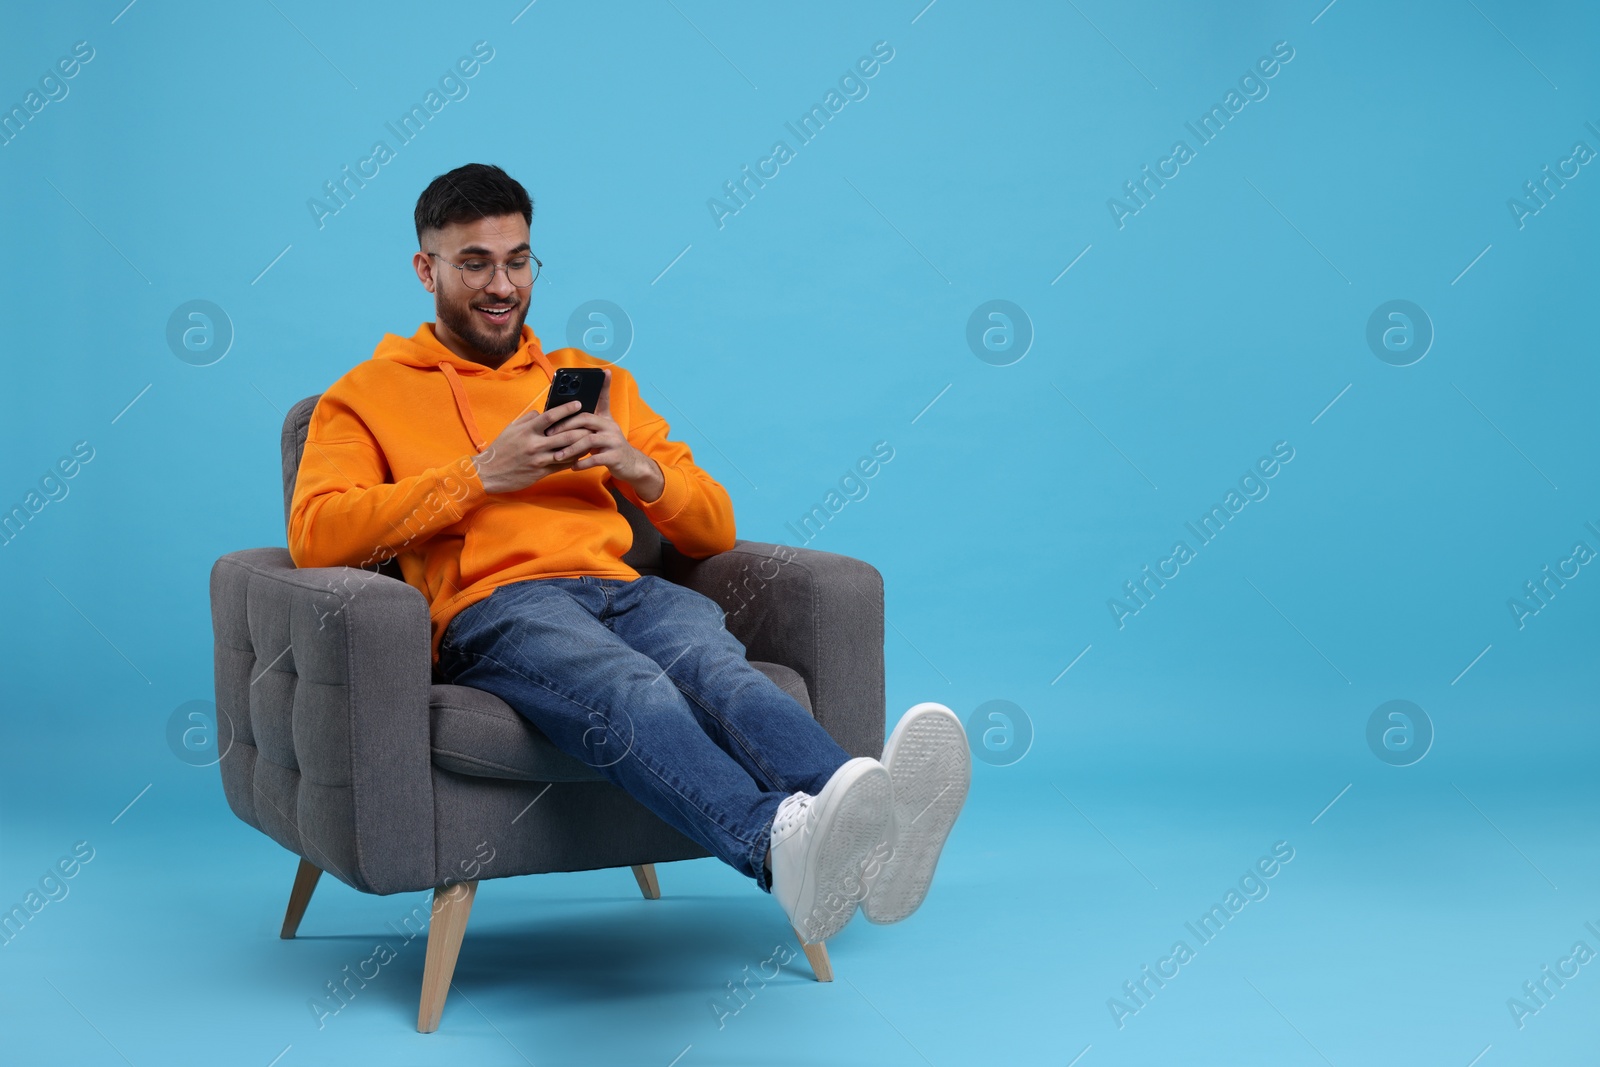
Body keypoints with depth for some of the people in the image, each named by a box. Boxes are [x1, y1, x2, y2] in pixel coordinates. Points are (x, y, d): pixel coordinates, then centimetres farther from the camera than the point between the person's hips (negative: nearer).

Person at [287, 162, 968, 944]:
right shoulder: (365, 396, 20)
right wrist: (482, 475, -5)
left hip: (622, 589, 4)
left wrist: (637, 466, 2)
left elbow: (714, 528, 24)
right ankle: (782, 842, -67)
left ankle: (859, 807, -63)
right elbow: (316, 534, 1)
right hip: (494, 609, -4)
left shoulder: (595, 380, 30)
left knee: (714, 666, -34)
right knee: (626, 688, -39)